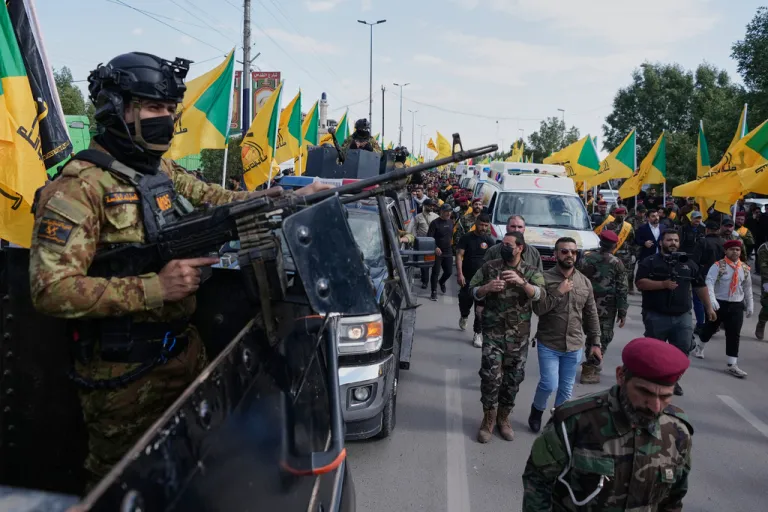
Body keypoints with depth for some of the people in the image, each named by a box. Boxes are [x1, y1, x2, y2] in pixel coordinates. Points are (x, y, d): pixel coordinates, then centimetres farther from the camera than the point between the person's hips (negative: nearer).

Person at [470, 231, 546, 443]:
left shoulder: (531, 273, 2)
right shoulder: (489, 267, 4)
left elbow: (540, 294, -16)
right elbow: (473, 291, 5)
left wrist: (522, 282, -34)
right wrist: (487, 287, -17)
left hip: (519, 336, 1)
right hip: (493, 332, -1)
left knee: (513, 378, 9)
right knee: (491, 376, -7)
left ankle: (503, 418, 28)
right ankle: (488, 419, 12)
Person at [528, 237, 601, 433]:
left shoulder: (585, 282, 4)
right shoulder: (545, 278, -9)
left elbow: (591, 315, 9)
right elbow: (538, 309, -16)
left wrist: (595, 343, 8)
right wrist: (559, 292, -21)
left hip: (575, 345, 4)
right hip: (549, 344, -4)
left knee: (566, 388, 11)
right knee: (549, 385, -5)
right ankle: (536, 410, 24)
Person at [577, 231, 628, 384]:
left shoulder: (586, 258, 3)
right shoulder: (617, 264, -5)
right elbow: (621, 290, -6)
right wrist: (622, 312, -1)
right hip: (606, 308, -4)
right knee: (603, 338, 3)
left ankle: (592, 364, 30)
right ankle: (589, 370, -1)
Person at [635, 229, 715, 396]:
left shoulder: (688, 263, 11)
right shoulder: (650, 262, -3)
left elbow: (700, 286, 16)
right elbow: (639, 283, -14)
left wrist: (708, 307, 13)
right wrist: (663, 284, -22)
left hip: (682, 316, 4)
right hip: (656, 316, -3)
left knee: (682, 351, 4)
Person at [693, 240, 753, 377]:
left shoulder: (745, 268, 4)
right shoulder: (718, 266, -12)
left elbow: (747, 287, 14)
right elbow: (709, 282, -22)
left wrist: (749, 305, 15)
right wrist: (712, 300, -34)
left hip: (737, 305, 3)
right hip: (719, 303, -3)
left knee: (734, 334, 0)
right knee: (710, 328, 14)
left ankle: (732, 365, 4)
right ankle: (699, 348, 41)